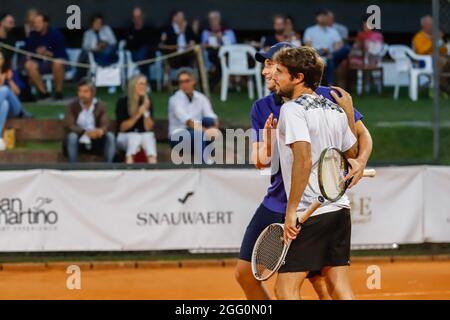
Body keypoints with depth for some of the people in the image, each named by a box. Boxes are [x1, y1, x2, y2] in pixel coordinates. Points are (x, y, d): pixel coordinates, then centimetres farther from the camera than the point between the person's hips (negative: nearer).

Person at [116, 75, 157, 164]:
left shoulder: (148, 102, 2)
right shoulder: (122, 102, -5)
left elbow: (148, 127, -3)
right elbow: (122, 127, -8)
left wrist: (146, 111, -18)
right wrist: (137, 115, -19)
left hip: (145, 135, 2)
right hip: (125, 136, -2)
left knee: (148, 137, -31)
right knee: (134, 137, -35)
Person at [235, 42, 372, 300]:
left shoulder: (326, 97, -8)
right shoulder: (262, 109, 5)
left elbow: (363, 134, -1)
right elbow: (260, 161, 0)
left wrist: (361, 162, -20)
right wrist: (267, 145, -21)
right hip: (276, 201, 6)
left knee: (321, 282, -10)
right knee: (245, 273, 9)